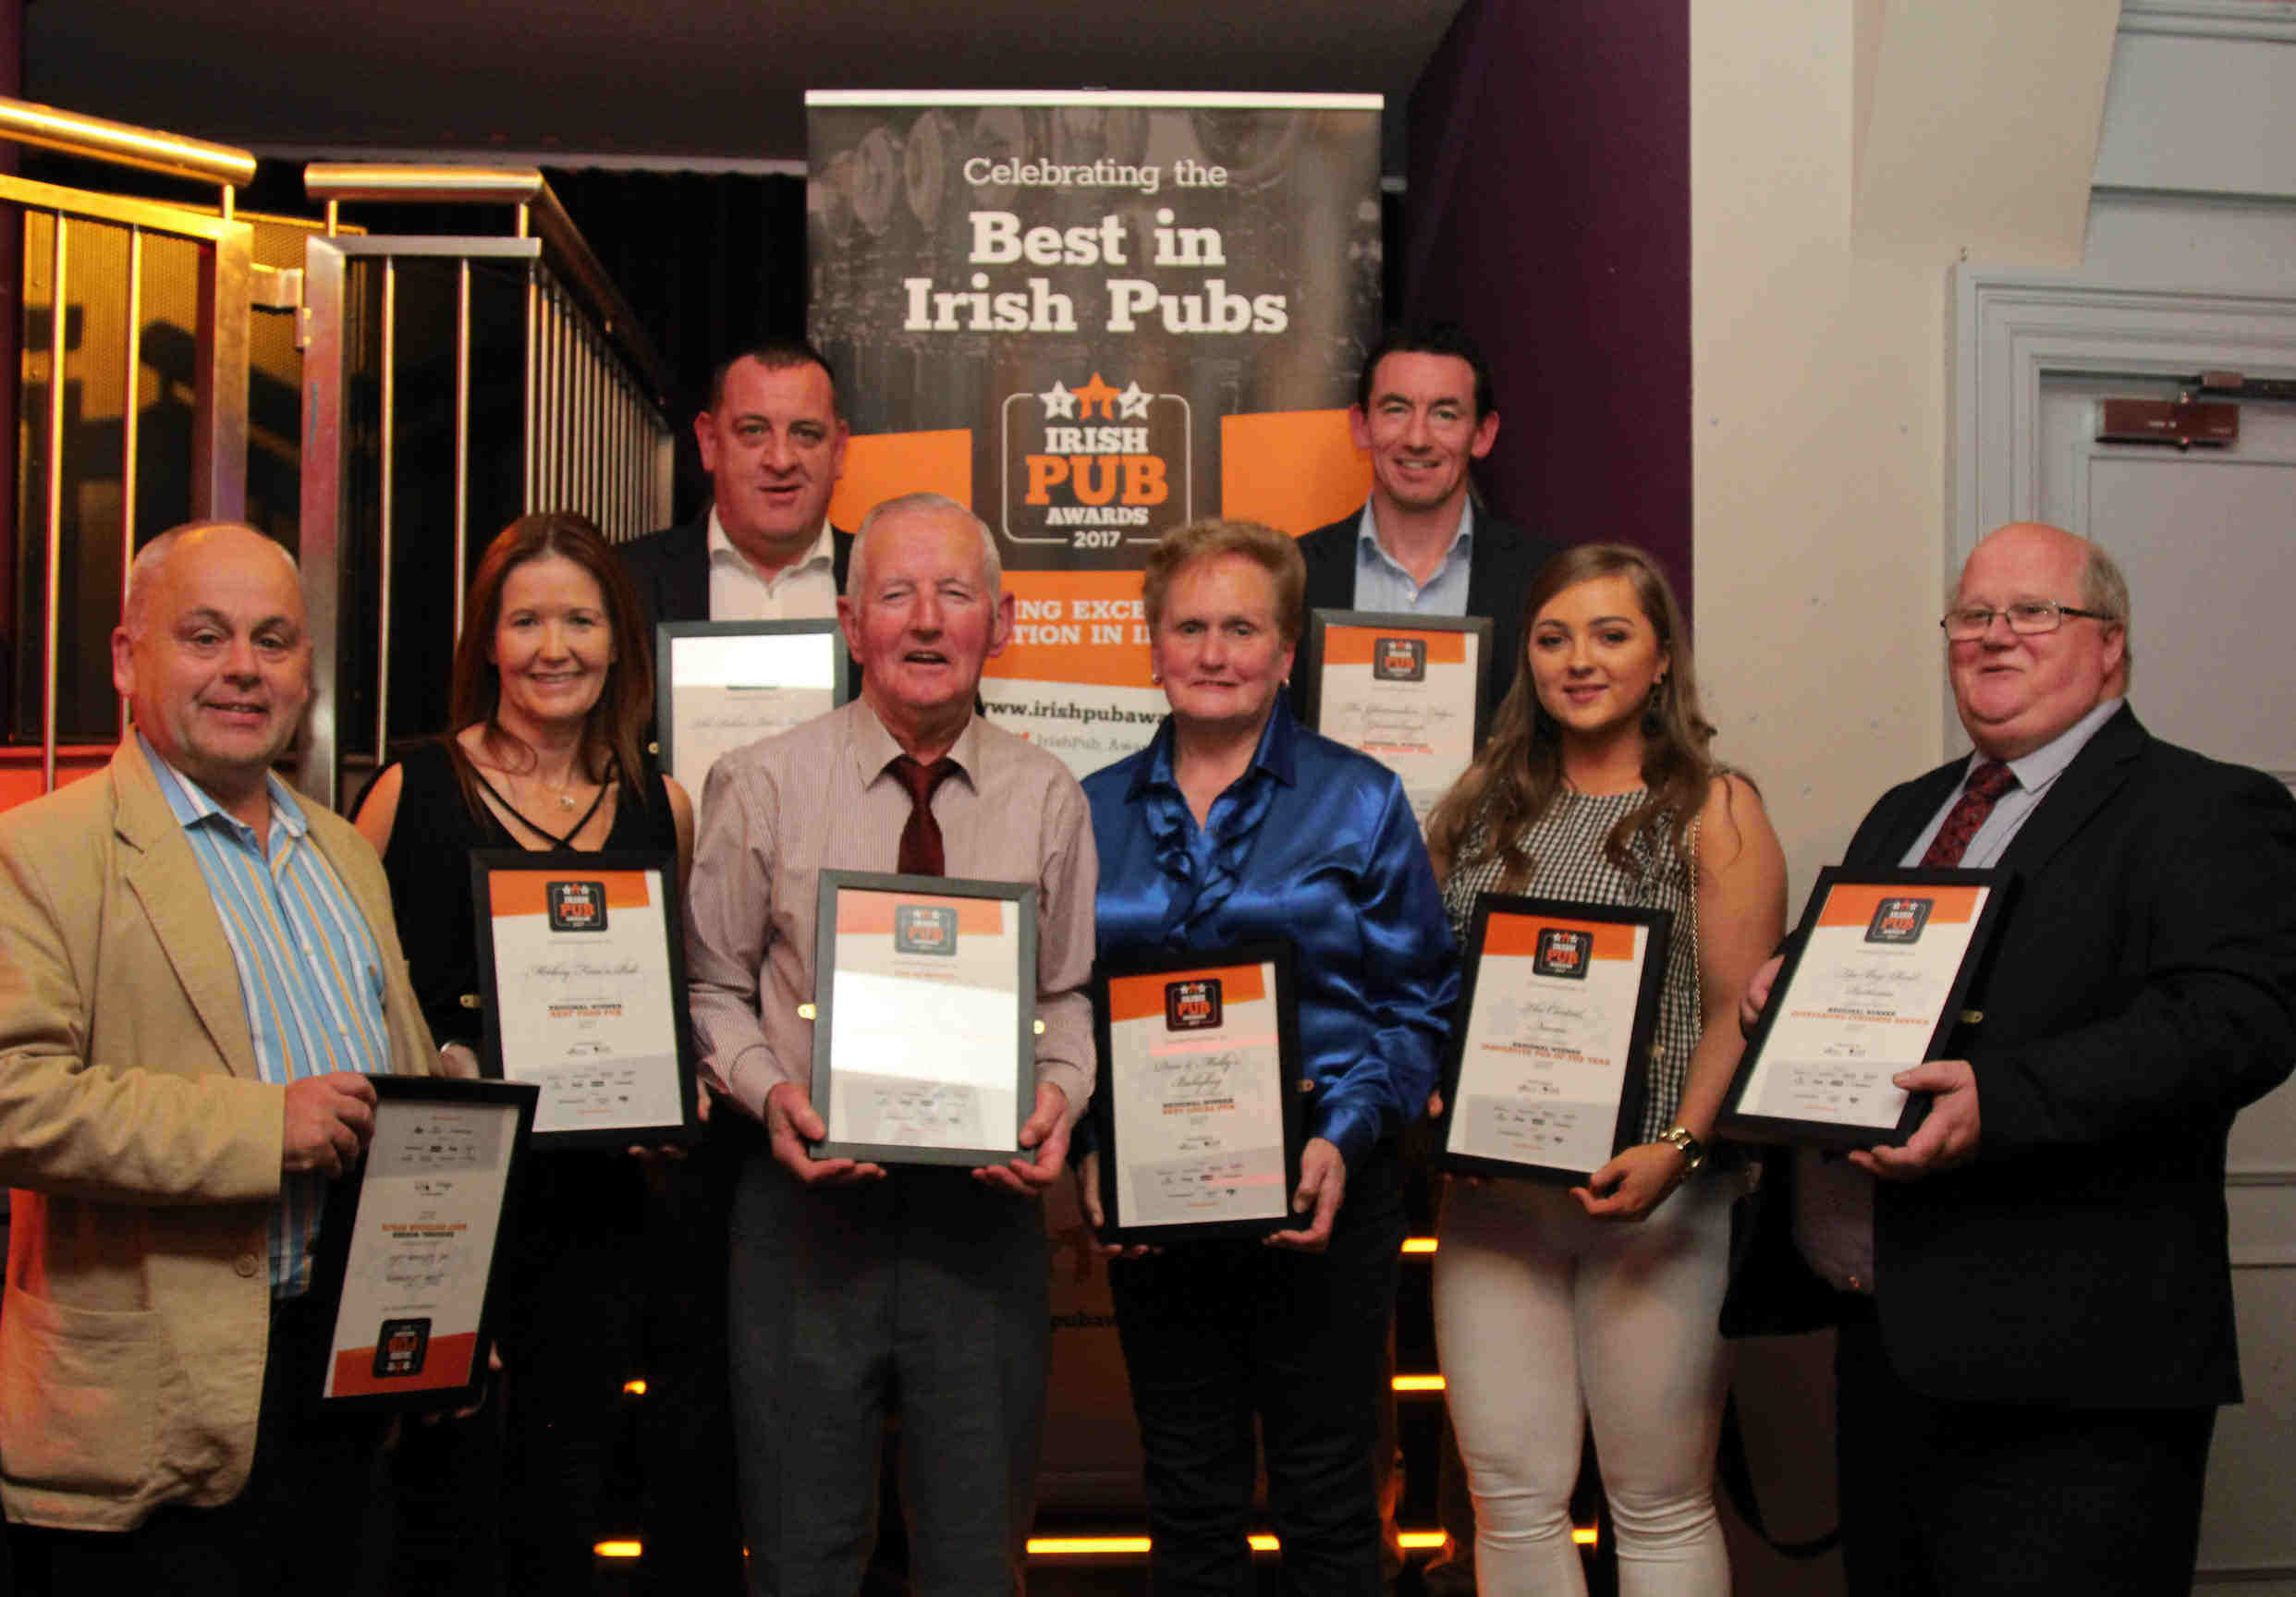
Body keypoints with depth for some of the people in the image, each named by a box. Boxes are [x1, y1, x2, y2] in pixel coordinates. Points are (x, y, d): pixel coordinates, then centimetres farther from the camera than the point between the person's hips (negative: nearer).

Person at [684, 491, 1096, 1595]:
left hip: (987, 1209, 1)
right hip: (810, 1198, -1)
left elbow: (1072, 995, 9)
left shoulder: (1047, 799, 3)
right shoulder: (760, 786, -1)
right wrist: (767, 1088, -13)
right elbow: (713, 985, 4)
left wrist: (1060, 1096, -10)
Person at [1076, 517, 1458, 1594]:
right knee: (1186, 1503, 13)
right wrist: (1091, 1146, -6)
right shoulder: (1094, 812, 7)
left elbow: (1418, 1007, -3)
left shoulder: (1358, 801, 0)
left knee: (1324, 1501, 8)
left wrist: (1344, 1138, -16)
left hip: (1321, 1192, -2)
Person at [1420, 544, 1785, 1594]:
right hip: (1491, 1194, 4)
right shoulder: (1483, 803, 13)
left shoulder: (1714, 810, 0)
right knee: (1512, 1496, 7)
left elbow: (1741, 1013, -7)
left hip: (1649, 1198, -4)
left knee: (1661, 1505, 6)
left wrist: (1675, 1149, -20)